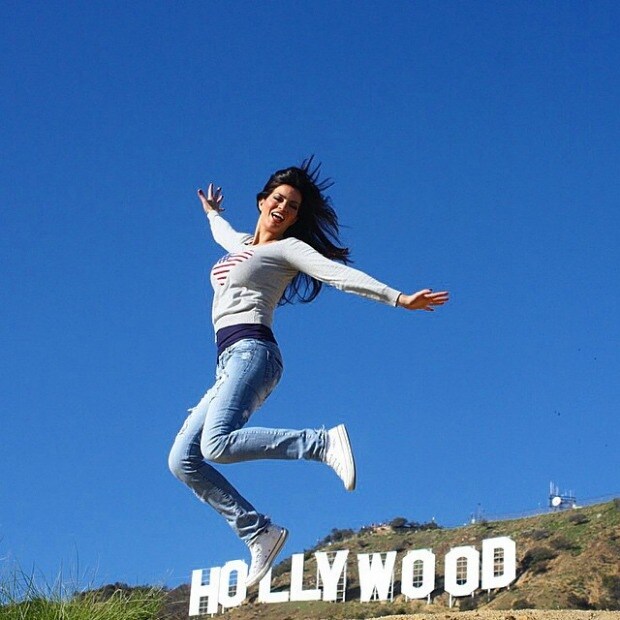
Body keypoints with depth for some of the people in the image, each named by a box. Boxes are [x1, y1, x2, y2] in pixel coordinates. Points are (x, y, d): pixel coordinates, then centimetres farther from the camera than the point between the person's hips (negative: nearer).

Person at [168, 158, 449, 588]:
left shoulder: (289, 248, 5)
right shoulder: (242, 246, 27)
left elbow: (341, 274, -8)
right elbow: (223, 233, 52)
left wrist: (399, 298, -19)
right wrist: (212, 212, 72)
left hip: (252, 352, -8)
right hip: (229, 364, 8)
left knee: (217, 443, -33)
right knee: (183, 461, -2)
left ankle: (325, 443, -30)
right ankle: (259, 532, -2)